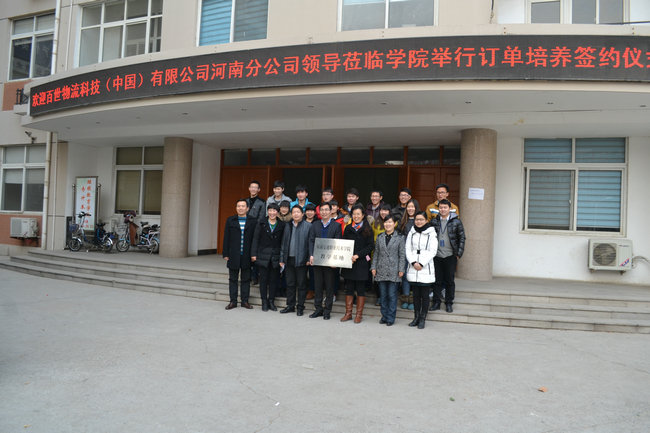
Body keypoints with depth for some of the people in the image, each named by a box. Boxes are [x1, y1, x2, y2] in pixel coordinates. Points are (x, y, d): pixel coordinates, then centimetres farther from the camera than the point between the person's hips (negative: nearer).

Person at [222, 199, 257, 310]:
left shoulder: (253, 221, 2)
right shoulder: (230, 220, 5)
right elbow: (226, 238, 4)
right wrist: (225, 254, -1)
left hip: (247, 256, -1)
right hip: (233, 255, 1)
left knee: (246, 279, 7)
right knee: (233, 279, 8)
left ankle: (245, 301, 17)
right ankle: (233, 301, 16)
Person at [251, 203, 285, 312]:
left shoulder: (281, 225, 4)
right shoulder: (261, 223, 3)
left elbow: (283, 241, 3)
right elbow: (255, 239, 1)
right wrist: (253, 254, -6)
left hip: (275, 256, 1)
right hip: (263, 255, -1)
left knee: (274, 280, 6)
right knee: (263, 279, 4)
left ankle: (271, 301, 18)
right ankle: (264, 302, 14)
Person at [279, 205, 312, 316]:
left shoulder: (308, 226, -4)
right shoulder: (288, 226, 11)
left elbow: (310, 243, -6)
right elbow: (284, 243, 13)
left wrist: (309, 259, -11)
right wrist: (282, 259, 9)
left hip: (301, 260, -4)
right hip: (289, 259, 5)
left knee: (301, 285, 4)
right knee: (290, 284, 11)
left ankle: (300, 307, 15)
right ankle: (290, 306, 22)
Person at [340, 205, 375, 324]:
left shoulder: (367, 229, 0)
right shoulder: (348, 229, 11)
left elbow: (371, 246, -6)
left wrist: (358, 255, -14)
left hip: (361, 263, -3)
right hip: (348, 263, 3)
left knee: (360, 289, 3)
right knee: (349, 288, 7)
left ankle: (359, 314, 12)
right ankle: (348, 313, 16)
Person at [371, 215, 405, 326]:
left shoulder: (400, 237, -1)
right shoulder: (380, 237, 9)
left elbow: (402, 255, -1)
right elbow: (376, 253, 12)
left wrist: (401, 269, -6)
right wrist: (373, 267, 6)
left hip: (393, 271, -3)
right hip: (381, 270, 3)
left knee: (392, 295, -1)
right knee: (383, 295, 8)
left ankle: (390, 318, 9)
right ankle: (384, 316, 19)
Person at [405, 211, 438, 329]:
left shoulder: (431, 233, -1)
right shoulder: (411, 233, 10)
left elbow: (433, 251, -6)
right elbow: (407, 249, 6)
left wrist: (422, 263, -12)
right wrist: (413, 262, -7)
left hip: (426, 269, -3)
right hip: (413, 269, 3)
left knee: (425, 295, 0)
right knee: (416, 295, 9)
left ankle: (422, 319, 8)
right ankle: (416, 317, 18)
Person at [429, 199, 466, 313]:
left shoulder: (456, 221, -2)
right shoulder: (434, 221, 4)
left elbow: (462, 238, 1)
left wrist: (459, 254, -4)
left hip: (450, 256, -2)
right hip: (436, 256, 2)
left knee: (449, 280, 6)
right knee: (437, 280, 8)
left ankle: (449, 303, 17)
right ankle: (436, 302, 18)